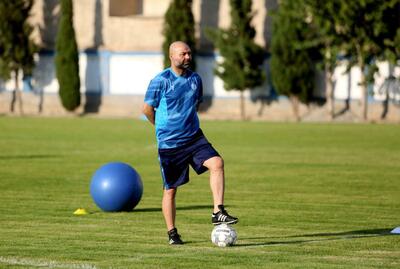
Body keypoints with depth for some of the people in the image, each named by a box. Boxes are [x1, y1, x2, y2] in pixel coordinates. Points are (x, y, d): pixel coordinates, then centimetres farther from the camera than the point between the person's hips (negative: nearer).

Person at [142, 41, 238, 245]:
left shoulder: (195, 79, 6)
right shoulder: (161, 81, -11)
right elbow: (147, 109, -4)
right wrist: (163, 127, 8)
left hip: (194, 138, 4)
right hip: (169, 144, -4)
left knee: (216, 163, -21)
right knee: (170, 189, 2)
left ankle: (218, 212, -19)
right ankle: (172, 233, 16)